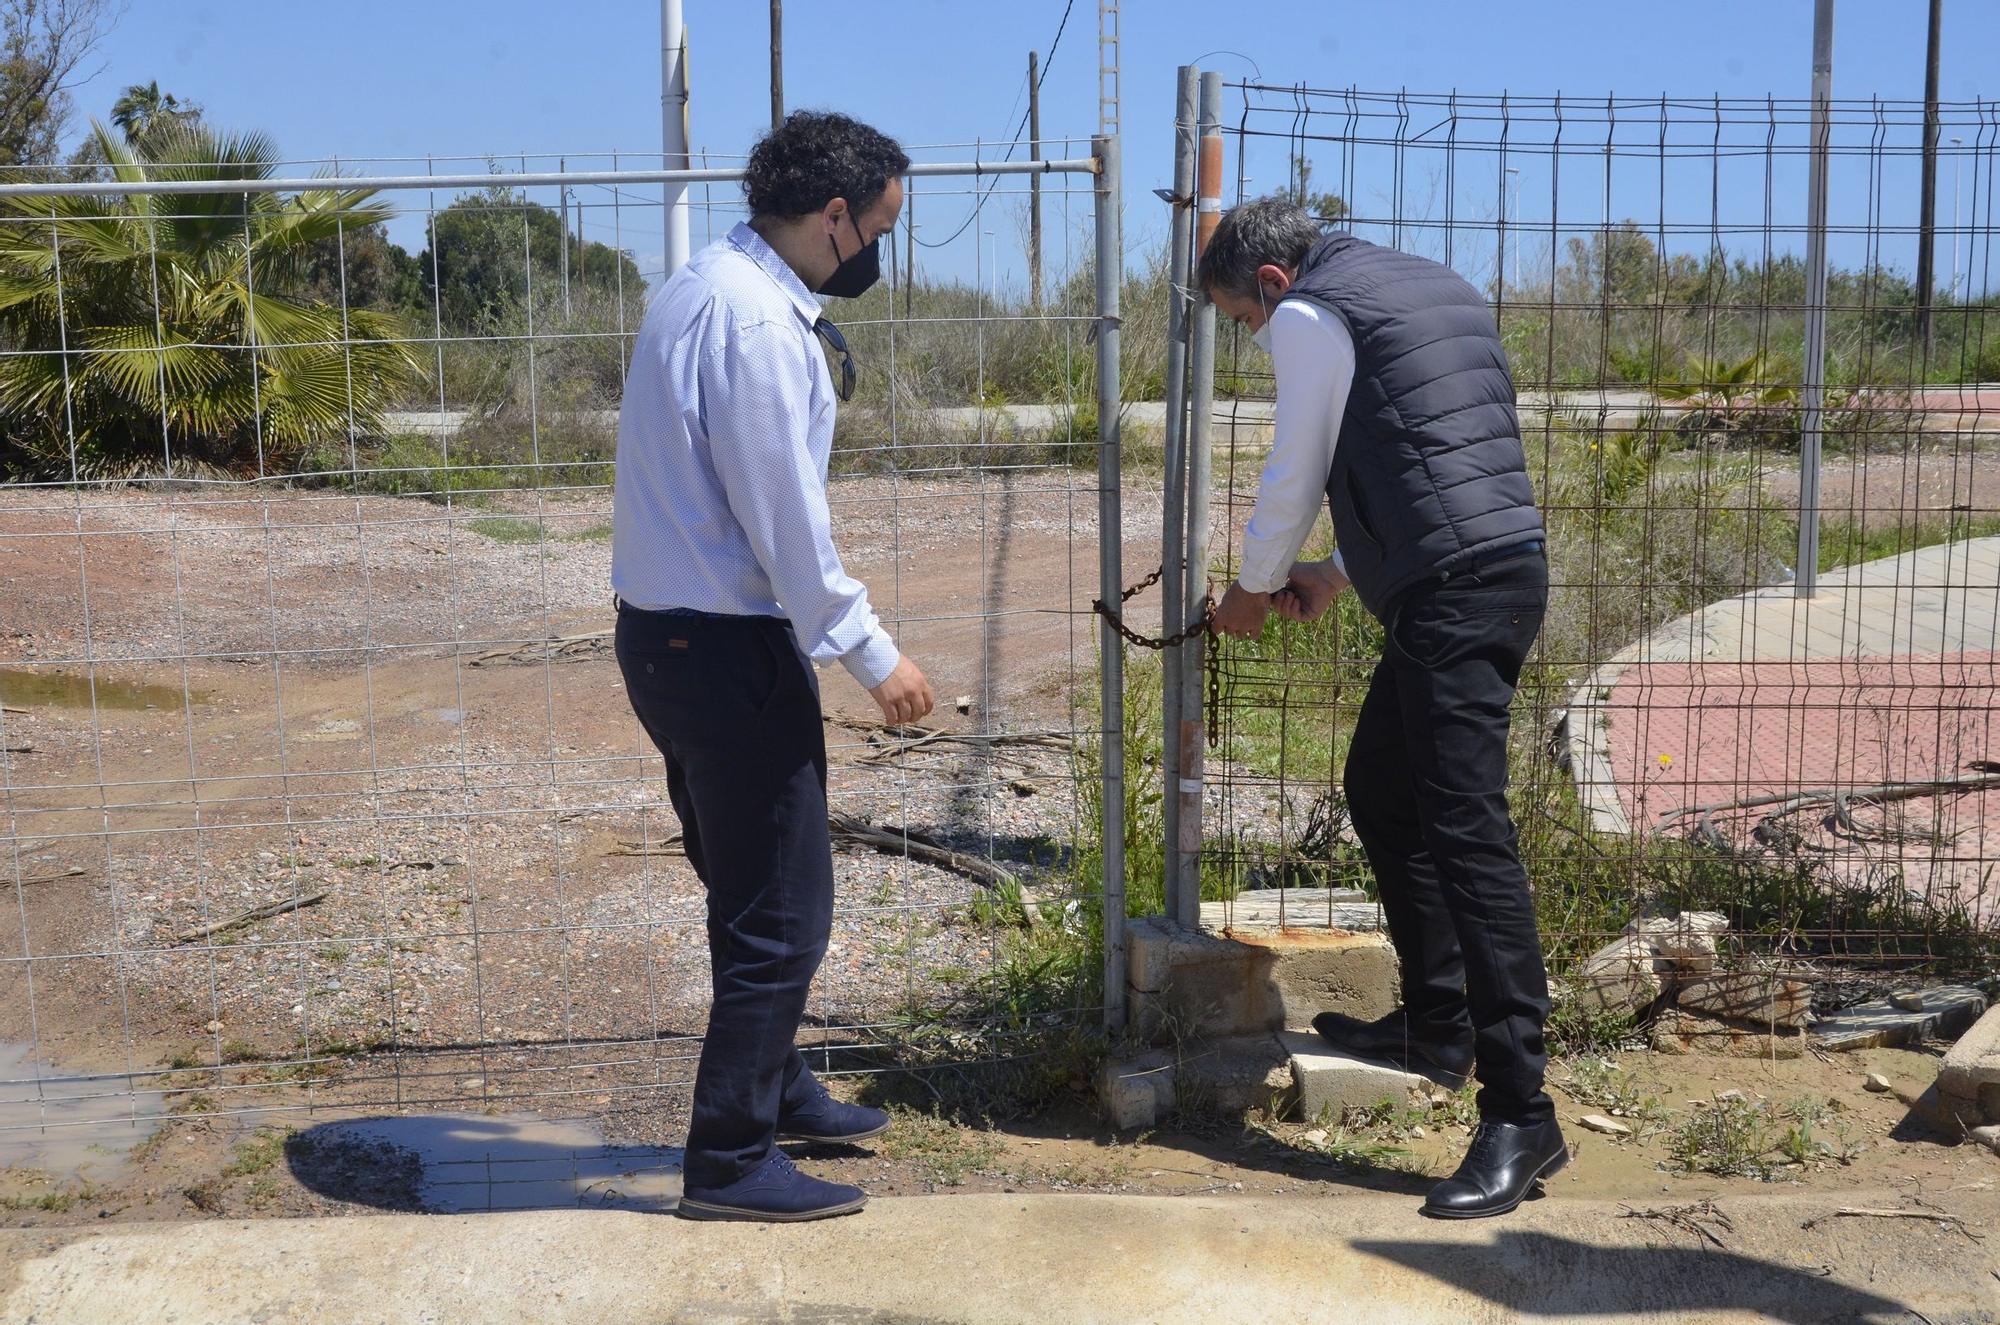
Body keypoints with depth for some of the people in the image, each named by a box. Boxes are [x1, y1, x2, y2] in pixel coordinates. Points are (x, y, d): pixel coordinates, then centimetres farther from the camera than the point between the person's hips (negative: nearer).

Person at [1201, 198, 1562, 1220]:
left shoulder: (1310, 314, -3)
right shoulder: (1433, 288, 24)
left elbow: (1296, 472, 1)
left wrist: (1254, 588, 18)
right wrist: (1335, 576, 30)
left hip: (1453, 591, -10)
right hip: (1506, 560, 10)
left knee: (1466, 833, -12)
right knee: (1379, 793, 21)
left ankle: (1521, 1115, -13)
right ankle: (1436, 1027, 29)